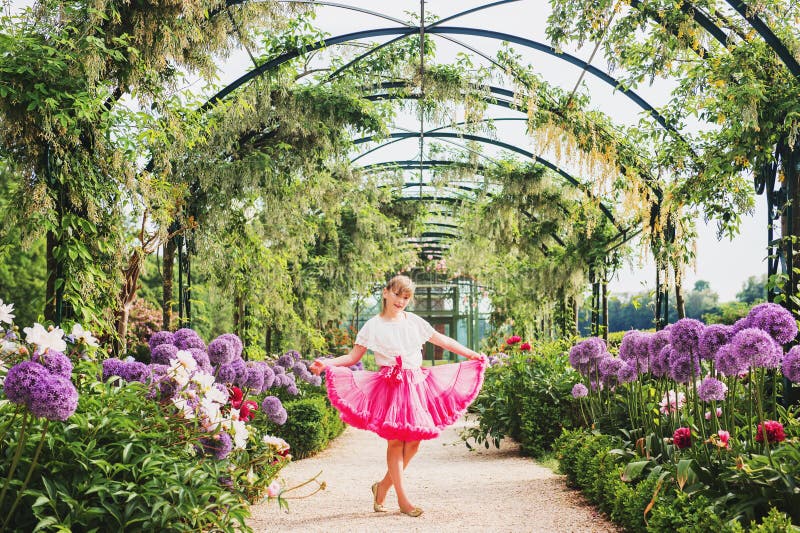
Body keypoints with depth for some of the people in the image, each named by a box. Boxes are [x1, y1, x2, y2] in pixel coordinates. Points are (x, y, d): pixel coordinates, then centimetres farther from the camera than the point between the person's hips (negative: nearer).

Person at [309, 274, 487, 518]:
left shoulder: (414, 321, 11)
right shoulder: (374, 326, 0)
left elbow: (442, 340, 19)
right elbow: (353, 357, -3)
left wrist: (472, 354, 21)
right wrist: (327, 363, -19)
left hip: (416, 385, 4)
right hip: (391, 386, -4)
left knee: (413, 441, 1)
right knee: (396, 441, -6)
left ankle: (383, 486, 19)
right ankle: (403, 500, 3)